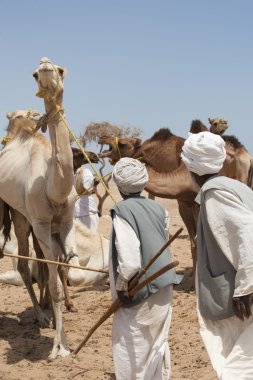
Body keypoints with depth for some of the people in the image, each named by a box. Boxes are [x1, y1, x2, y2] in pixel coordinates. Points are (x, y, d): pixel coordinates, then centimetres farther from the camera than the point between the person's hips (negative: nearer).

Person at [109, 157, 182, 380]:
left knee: (130, 349, 7)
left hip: (138, 292, -6)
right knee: (158, 344, 17)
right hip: (163, 288, 6)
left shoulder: (123, 211, -17)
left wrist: (121, 286, -10)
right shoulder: (158, 208, 2)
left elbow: (129, 261, -24)